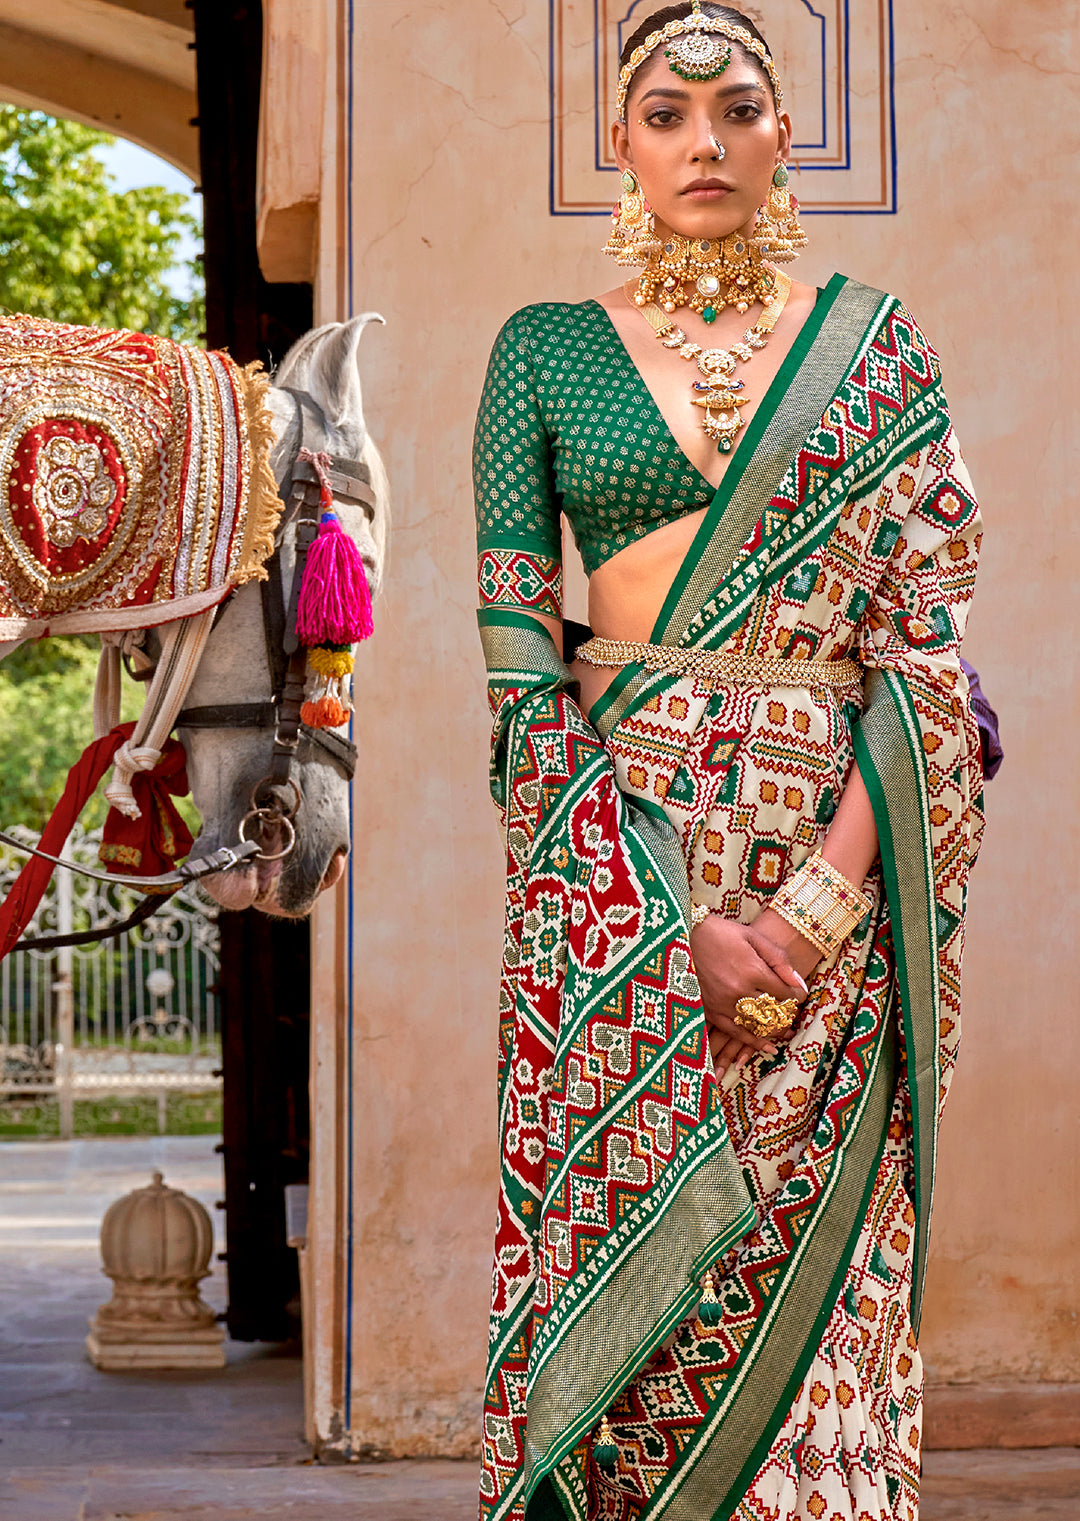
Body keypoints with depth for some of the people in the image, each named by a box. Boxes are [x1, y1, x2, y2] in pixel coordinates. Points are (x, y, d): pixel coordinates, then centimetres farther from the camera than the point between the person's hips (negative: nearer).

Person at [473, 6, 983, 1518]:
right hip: (616, 862, 0)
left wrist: (816, 905, -13)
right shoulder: (546, 349, 6)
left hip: (837, 853, 0)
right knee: (615, 1247, 2)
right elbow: (518, 649, -1)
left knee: (815, 1282, 2)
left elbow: (929, 644, 0)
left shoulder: (874, 346, 6)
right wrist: (683, 925, -11)